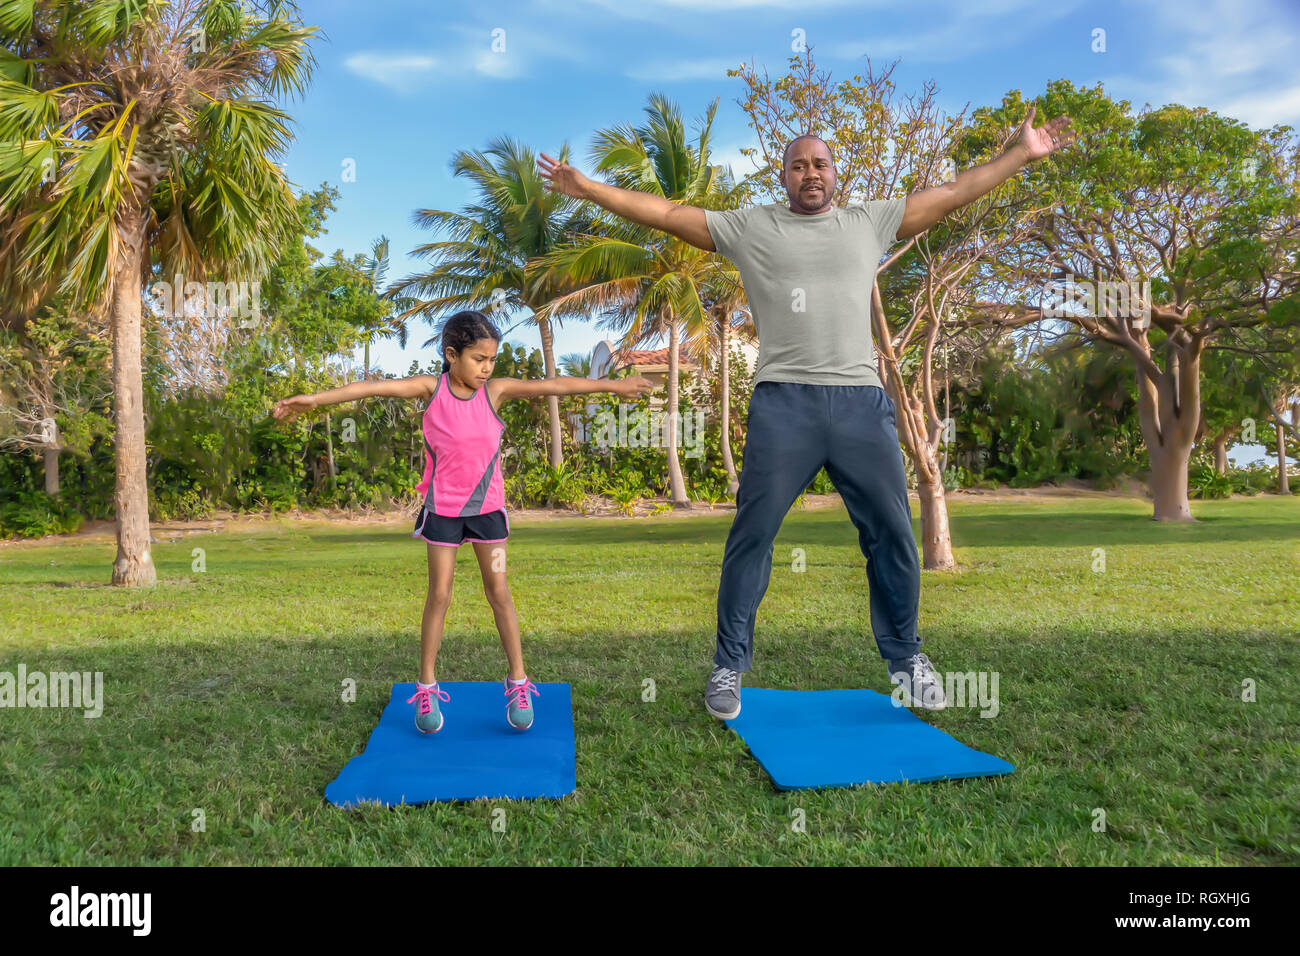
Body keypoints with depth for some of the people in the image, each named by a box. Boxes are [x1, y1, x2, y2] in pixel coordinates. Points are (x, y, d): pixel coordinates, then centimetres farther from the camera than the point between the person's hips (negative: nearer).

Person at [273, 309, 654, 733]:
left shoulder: (496, 391, -8)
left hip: (487, 506, 1)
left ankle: (518, 680, 19)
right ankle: (426, 687, 19)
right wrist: (316, 399, -25)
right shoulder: (431, 387, -10)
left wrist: (612, 385, -15)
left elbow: (550, 385, -14)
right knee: (439, 594, 5)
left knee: (499, 591, 8)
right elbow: (376, 387, -18)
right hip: (442, 507, -1)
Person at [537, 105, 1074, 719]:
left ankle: (904, 657, 25)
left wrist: (1021, 154, 19)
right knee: (751, 536, 1)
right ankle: (729, 665, 15)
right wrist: (589, 189, 5)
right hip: (782, 403, -2)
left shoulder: (870, 223, 17)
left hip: (863, 401, 2)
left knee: (892, 536, 6)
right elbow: (665, 213, 9)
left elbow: (954, 194, 20)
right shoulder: (749, 227, 11)